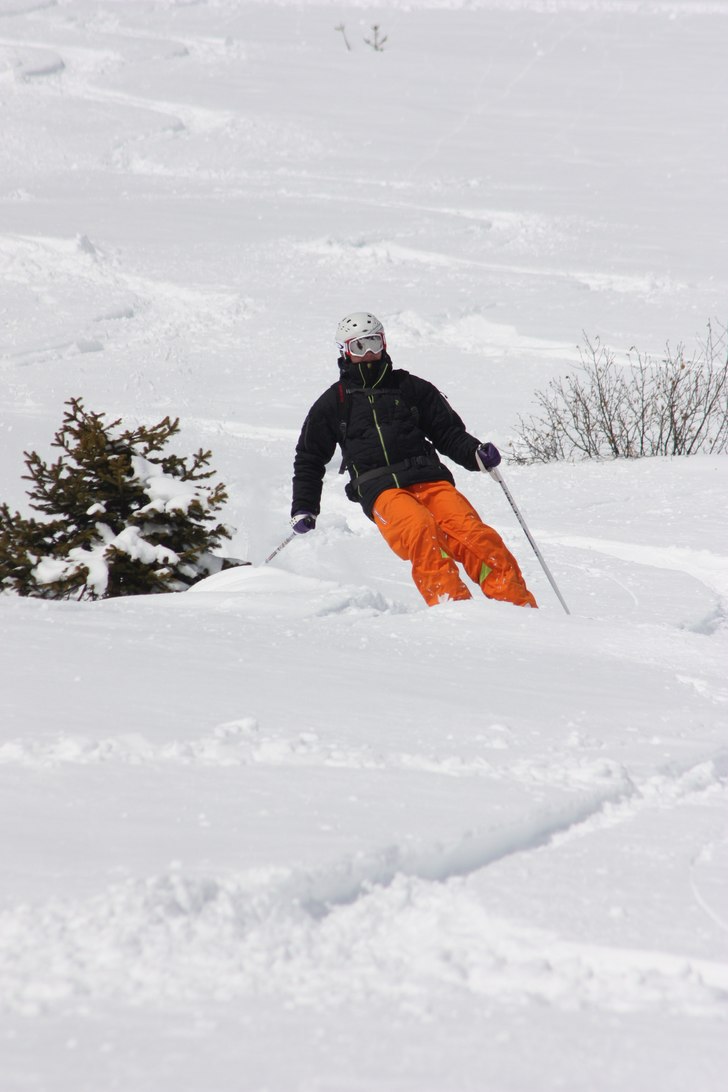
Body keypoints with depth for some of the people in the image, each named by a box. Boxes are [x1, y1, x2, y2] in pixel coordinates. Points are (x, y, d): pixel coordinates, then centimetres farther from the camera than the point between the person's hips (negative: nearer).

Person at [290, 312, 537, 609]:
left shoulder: (410, 388, 21)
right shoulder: (334, 403, 19)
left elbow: (448, 432, 19)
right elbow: (310, 458, 27)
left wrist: (475, 454, -1)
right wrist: (303, 509, 19)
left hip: (428, 478, 2)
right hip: (380, 490, -2)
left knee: (473, 533, -23)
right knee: (421, 530, -34)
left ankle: (519, 605, -29)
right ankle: (451, 604, -44)